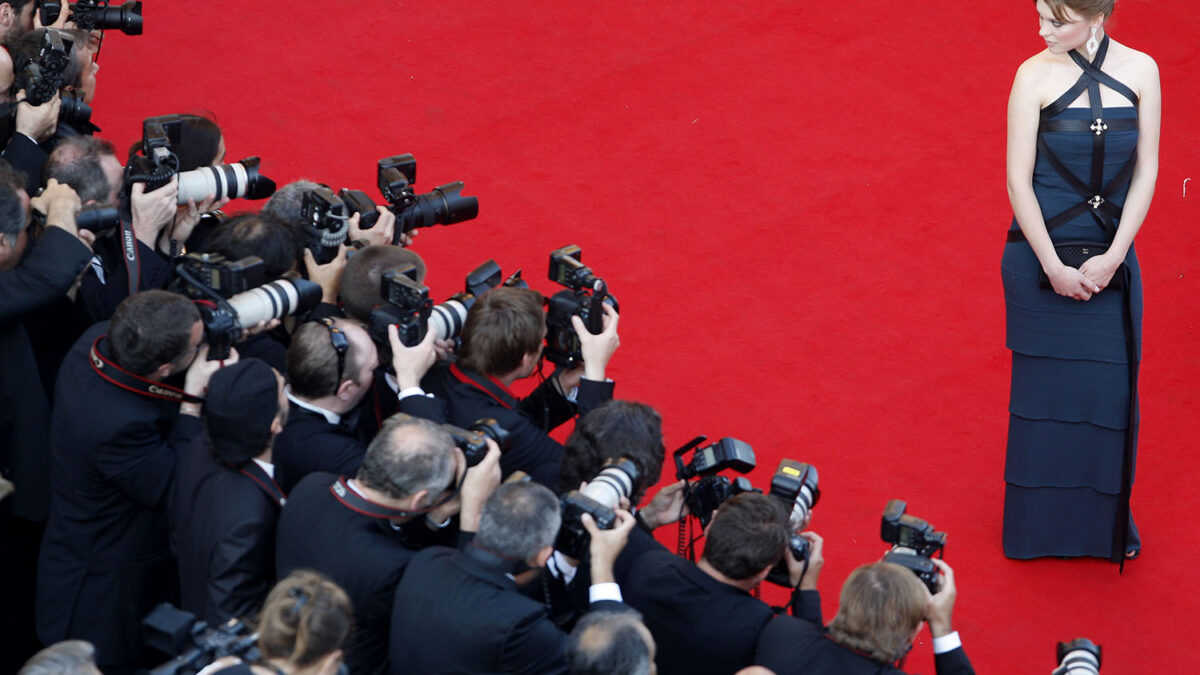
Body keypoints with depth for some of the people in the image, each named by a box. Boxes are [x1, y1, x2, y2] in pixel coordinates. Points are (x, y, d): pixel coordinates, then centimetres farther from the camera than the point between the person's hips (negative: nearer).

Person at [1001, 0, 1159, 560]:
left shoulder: (1140, 71, -3)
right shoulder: (1036, 76, -9)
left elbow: (1145, 171, -1)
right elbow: (1018, 180, -8)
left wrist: (1112, 257, -9)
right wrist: (1053, 267, -13)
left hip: (1109, 257, 2)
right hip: (1041, 252, -2)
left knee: (1109, 384, 5)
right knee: (1043, 383, 7)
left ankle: (1106, 522, 23)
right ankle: (1040, 523, 22)